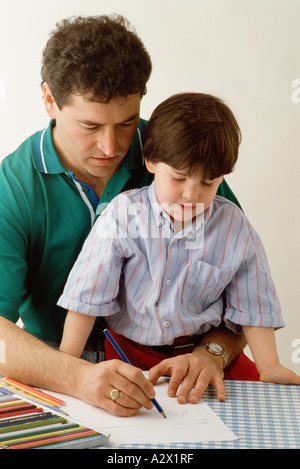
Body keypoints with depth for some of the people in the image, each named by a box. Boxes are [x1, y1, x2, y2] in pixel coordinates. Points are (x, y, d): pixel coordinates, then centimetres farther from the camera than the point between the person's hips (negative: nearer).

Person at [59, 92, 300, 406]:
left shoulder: (234, 227, -6)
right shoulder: (124, 214, -12)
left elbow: (252, 306, 4)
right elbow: (87, 295, -9)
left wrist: (269, 368, 2)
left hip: (203, 350, 2)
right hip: (129, 350, -1)